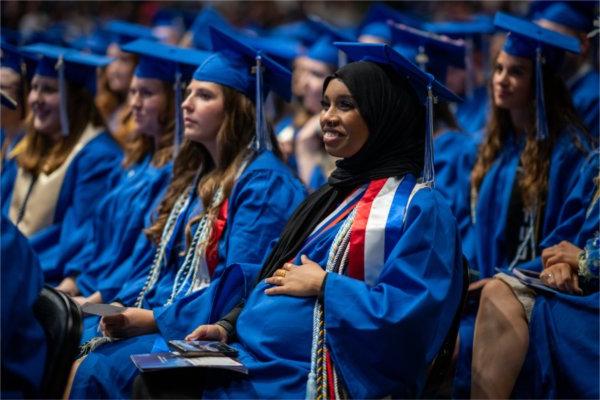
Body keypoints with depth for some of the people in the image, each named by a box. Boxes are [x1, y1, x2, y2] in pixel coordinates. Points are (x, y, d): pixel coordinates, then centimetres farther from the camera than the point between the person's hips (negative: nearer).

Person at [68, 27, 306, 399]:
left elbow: (240, 283, -17)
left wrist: (155, 319, -17)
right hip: (159, 321, 8)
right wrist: (123, 308, -1)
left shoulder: (264, 182, -10)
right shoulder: (196, 174, 18)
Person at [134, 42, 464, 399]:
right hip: (252, 355, 8)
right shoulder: (334, 195, 21)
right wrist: (229, 326, 4)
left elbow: (411, 313, -18)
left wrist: (322, 284, -11)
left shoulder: (419, 209, -6)